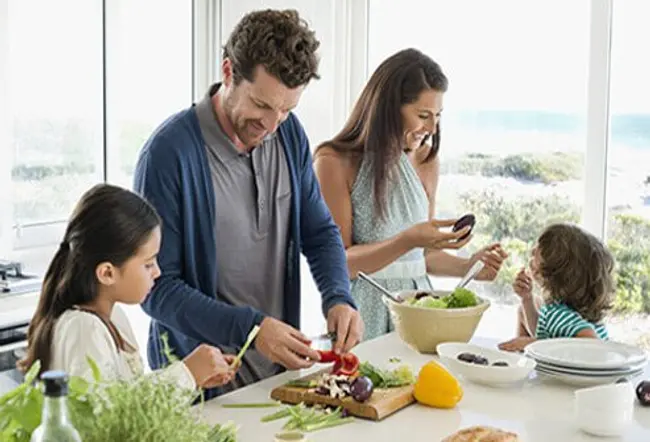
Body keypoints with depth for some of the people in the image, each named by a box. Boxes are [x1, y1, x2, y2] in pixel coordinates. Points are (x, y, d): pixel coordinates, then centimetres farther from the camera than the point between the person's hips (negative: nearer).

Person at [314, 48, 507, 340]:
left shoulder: (425, 162, 8)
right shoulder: (335, 162, -9)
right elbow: (338, 264, -12)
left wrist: (468, 266, -1)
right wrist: (407, 240, -23)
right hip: (364, 310, -5)